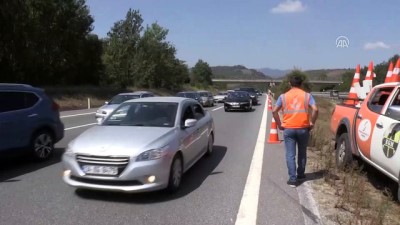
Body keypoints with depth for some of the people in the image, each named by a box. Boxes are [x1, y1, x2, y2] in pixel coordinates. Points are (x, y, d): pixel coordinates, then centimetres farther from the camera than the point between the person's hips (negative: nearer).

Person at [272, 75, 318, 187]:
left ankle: (293, 179, -1)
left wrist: (279, 124, 4)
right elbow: (315, 109, -11)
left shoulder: (283, 96, 3)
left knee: (290, 155, 3)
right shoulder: (307, 95, 2)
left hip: (288, 129, -1)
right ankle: (300, 174, 32)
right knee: (302, 152, 20)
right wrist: (312, 123, 0)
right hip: (303, 128, 1)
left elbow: (274, 111, -4)